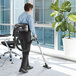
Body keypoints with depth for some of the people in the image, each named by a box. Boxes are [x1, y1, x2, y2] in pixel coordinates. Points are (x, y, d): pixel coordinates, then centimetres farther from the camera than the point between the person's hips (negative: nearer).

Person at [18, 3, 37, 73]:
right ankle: (22, 68, -5)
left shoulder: (20, 16, 12)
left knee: (24, 51, 15)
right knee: (26, 51, -3)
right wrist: (35, 35, -3)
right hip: (27, 34, -8)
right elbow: (31, 27, -19)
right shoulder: (29, 16, -13)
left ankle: (27, 65, 25)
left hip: (20, 34, 8)